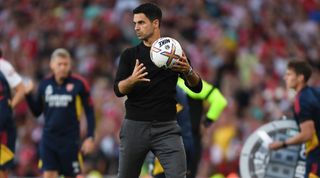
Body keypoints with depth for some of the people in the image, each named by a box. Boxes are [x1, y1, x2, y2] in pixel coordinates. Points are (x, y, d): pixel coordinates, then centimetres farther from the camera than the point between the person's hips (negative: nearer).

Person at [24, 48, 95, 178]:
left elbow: (89, 111, -1)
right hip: (49, 138, 3)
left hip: (70, 140, -3)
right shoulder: (45, 84, 5)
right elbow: (37, 112, 13)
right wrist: (28, 95, -4)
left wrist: (90, 137, -7)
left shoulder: (79, 84, -5)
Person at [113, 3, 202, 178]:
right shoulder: (129, 55, 5)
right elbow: (118, 90, -5)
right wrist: (132, 79, -27)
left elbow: (197, 87, -1)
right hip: (135, 126, 1)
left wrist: (188, 70, -23)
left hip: (166, 127, -1)